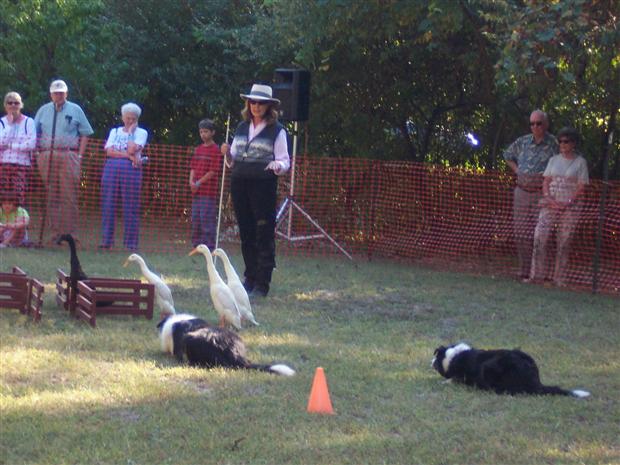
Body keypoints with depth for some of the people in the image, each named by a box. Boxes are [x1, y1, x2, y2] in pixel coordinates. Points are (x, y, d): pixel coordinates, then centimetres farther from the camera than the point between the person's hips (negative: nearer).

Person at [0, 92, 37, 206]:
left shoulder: (28, 122, 5)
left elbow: (31, 144, -7)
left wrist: (10, 145, -6)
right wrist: (9, 124, -6)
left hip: (22, 165, -1)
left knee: (20, 199, -9)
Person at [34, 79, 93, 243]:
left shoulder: (75, 110, 8)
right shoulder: (43, 111, 15)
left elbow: (85, 134, 6)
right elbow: (34, 133, 15)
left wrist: (80, 156, -2)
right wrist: (36, 151, 1)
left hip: (68, 156, -3)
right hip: (46, 156, 3)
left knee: (69, 196, -7)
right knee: (51, 196, 2)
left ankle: (69, 232, -6)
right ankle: (55, 231, 6)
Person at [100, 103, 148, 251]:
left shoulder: (141, 132, 9)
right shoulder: (115, 131, 17)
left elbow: (132, 149, -9)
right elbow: (109, 151, 1)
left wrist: (130, 131, 1)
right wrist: (128, 155, -10)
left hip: (131, 170, -2)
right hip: (112, 168, 3)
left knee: (131, 206, -4)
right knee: (108, 204, -2)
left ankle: (130, 242, -2)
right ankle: (106, 240, 1)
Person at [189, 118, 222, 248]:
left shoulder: (216, 150, -6)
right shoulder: (198, 149, 16)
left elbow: (213, 171, -12)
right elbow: (193, 167, 15)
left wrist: (199, 183, -12)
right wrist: (191, 182, -3)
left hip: (209, 191, -7)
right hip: (196, 191, 7)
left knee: (207, 218, -9)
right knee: (195, 218, 11)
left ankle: (209, 246, -6)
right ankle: (197, 245, 19)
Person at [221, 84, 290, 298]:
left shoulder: (277, 130, -1)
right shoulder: (242, 127, 15)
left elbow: (285, 162, -3)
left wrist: (278, 166, -25)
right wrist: (227, 153, -2)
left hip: (264, 186, -5)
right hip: (240, 184, 5)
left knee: (264, 235, -5)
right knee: (246, 234, 9)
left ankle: (262, 284, -2)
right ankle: (250, 279, 18)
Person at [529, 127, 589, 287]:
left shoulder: (580, 162, 3)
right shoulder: (554, 160, 12)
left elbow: (581, 188, -2)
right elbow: (546, 182, 9)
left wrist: (568, 203, -13)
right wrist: (548, 199, -8)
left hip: (570, 206, -2)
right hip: (550, 204, 2)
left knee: (564, 242, -2)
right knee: (540, 236, -10)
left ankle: (559, 278, 5)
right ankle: (536, 275, -4)